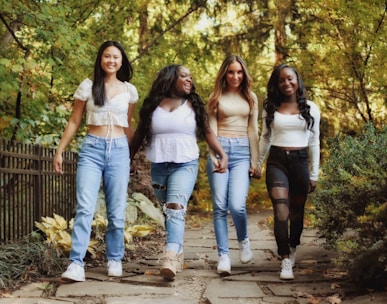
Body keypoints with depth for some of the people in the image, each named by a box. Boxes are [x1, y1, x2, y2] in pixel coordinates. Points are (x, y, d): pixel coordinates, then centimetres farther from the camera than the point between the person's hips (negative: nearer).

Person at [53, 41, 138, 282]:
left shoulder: (129, 90, 9)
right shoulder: (87, 86, 4)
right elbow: (74, 122, 8)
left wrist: (133, 154, 18)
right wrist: (60, 151, 4)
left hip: (119, 150, 2)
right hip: (92, 148, -2)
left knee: (117, 211, 3)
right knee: (85, 208, -13)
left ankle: (115, 260, 16)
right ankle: (76, 264, -15)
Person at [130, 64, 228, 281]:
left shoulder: (193, 104, 6)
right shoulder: (152, 104, 7)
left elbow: (208, 131, 4)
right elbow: (140, 134, 13)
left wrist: (223, 155, -7)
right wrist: (129, 158, 12)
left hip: (185, 165, -3)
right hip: (159, 166, 3)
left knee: (176, 208, -20)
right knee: (167, 212, 10)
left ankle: (171, 259, -34)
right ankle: (179, 254, 24)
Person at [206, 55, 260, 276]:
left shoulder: (251, 98, 14)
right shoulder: (216, 98, 10)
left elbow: (253, 130, 11)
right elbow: (212, 128, 4)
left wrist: (255, 161, 4)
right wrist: (215, 156, -8)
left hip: (242, 152, 0)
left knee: (237, 205, -15)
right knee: (220, 207, -4)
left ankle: (244, 240, 14)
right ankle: (223, 256, 1)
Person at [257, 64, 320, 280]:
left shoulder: (311, 108, 6)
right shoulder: (271, 108, 7)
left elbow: (314, 143, 8)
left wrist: (314, 174, 5)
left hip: (300, 161, 1)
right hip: (276, 161, -1)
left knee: (297, 211, 10)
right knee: (281, 211, -14)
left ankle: (293, 249, 35)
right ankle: (285, 262, -15)